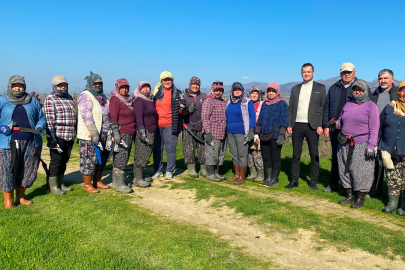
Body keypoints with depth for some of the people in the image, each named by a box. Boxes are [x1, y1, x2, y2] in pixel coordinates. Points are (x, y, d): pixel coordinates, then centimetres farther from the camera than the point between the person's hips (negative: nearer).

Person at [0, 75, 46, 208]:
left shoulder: (33, 101, 16)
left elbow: (41, 118, 18)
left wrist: (39, 128, -2)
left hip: (31, 143, 3)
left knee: (28, 171, 7)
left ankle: (21, 197, 23)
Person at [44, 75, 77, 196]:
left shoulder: (70, 98, 17)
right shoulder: (50, 99, -5)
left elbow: (75, 116, 22)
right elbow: (49, 119, -13)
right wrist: (52, 136, -19)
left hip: (70, 135, 7)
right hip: (58, 135, -7)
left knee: (64, 160, 13)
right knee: (56, 160, -2)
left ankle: (60, 183, 25)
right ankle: (53, 186, 8)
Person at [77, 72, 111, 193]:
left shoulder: (103, 97, 17)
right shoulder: (85, 96, -10)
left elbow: (108, 114, 24)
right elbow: (86, 116, -20)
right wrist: (94, 133, -26)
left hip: (103, 134, 8)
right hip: (89, 135, -8)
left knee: (102, 158, 14)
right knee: (89, 159, -2)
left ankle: (98, 181, 28)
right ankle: (87, 184, 11)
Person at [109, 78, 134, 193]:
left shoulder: (129, 99, 19)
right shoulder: (115, 99, -6)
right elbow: (113, 118, -14)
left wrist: (134, 132, 26)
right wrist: (116, 133, -22)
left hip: (129, 134, 8)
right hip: (122, 133, -8)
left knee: (121, 158, 10)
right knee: (121, 158, -9)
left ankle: (115, 182, 17)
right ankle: (119, 184, -5)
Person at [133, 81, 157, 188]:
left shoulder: (149, 101, 19)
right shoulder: (139, 101, -8)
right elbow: (139, 117, -18)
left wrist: (153, 133, 23)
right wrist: (142, 132, -25)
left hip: (151, 132, 9)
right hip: (144, 132, -9)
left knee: (145, 155, 12)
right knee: (141, 156, -5)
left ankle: (139, 177, 21)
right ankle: (138, 179, 3)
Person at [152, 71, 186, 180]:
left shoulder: (177, 93, 3)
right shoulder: (157, 92, 11)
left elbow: (182, 112, 4)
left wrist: (182, 107, -17)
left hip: (171, 126, -3)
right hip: (157, 125, 3)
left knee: (170, 149, 2)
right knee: (157, 149, 9)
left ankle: (169, 171, 16)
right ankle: (158, 170, 22)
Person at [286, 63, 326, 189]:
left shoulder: (320, 88, 5)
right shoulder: (295, 89, 14)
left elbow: (323, 108, -1)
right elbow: (290, 108, 12)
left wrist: (320, 125, -10)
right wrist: (289, 125, 3)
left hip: (312, 126, -2)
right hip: (297, 125, 3)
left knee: (314, 155, 3)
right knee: (296, 155, 8)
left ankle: (313, 181, 13)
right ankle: (294, 180, 15)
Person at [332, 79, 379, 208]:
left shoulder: (371, 106, -2)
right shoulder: (348, 104, 14)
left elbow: (374, 128, -7)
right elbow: (341, 120, 22)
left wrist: (371, 146, -14)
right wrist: (336, 123, -2)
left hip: (361, 145, -5)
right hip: (345, 144, 6)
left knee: (361, 171, -2)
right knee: (345, 170, 8)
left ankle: (360, 198, 10)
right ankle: (349, 195, 20)